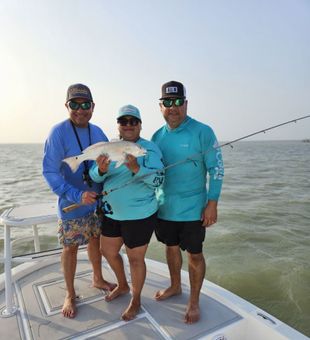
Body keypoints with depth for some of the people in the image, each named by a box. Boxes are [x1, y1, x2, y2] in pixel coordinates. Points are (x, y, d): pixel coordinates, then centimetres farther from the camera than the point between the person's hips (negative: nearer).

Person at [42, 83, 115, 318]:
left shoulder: (97, 132, 0)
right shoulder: (59, 133, -17)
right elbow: (50, 172, -19)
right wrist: (77, 196, -28)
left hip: (98, 201, 5)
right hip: (72, 206, -5)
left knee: (96, 240, 20)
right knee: (70, 248, 9)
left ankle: (98, 279, 43)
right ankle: (70, 295, 30)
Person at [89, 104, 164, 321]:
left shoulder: (149, 148, -13)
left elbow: (158, 180, -21)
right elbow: (95, 176, -3)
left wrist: (136, 168, -36)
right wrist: (101, 169, -26)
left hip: (140, 215, -6)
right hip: (112, 212, 7)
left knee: (135, 259, 8)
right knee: (108, 251, 21)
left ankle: (136, 301, 34)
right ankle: (122, 286, 49)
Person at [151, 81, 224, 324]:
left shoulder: (202, 132, -12)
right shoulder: (157, 136, 3)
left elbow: (216, 169, -11)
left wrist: (212, 204, -15)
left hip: (192, 209, -4)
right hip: (164, 207, 5)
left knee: (194, 254, 8)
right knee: (172, 247, 20)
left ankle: (194, 302, 29)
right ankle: (175, 286, 44)